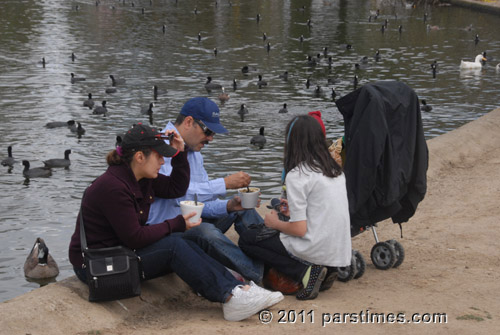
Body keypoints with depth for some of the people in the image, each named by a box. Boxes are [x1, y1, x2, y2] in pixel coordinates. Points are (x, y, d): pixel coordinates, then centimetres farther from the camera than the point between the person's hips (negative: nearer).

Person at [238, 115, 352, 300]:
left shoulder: (296, 175, -14)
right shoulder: (335, 169, 9)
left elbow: (299, 229, -17)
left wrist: (275, 223, 2)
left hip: (316, 251, -8)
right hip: (340, 252, 8)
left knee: (246, 240, 8)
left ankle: (305, 272, -6)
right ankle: (324, 270, 9)